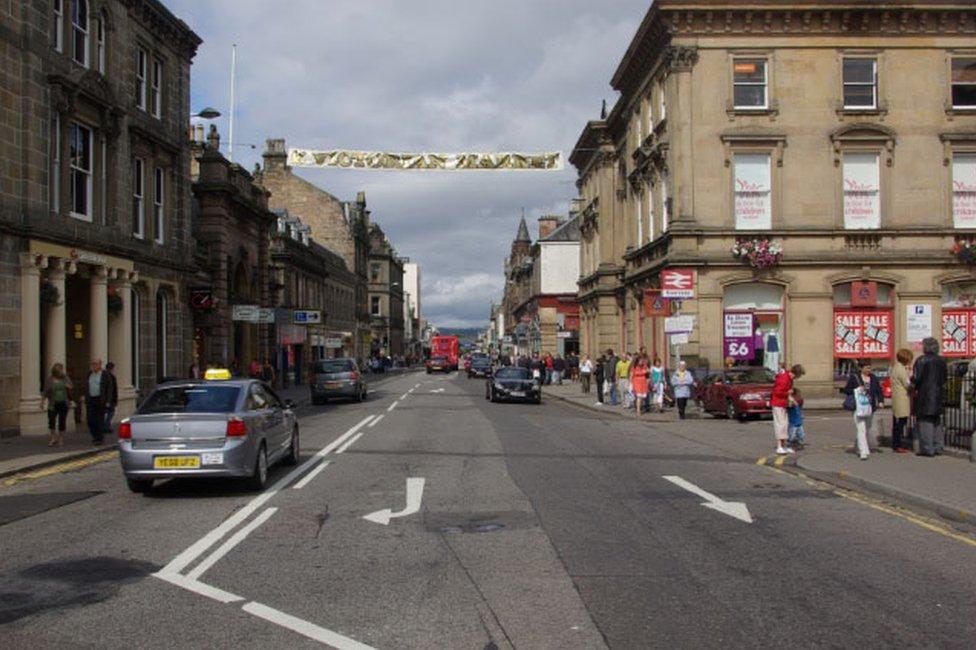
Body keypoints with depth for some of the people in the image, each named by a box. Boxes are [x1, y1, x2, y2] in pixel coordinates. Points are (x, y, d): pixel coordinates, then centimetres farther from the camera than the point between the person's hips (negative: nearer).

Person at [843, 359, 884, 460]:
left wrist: (881, 401, -4)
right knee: (861, 430, -12)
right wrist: (856, 390, -18)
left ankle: (858, 446, 34)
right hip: (858, 408, -5)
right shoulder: (854, 377, -4)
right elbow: (846, 390, -2)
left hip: (870, 408, 5)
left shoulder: (873, 378, 9)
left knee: (867, 429, 15)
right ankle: (864, 452, -14)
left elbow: (879, 390, 11)